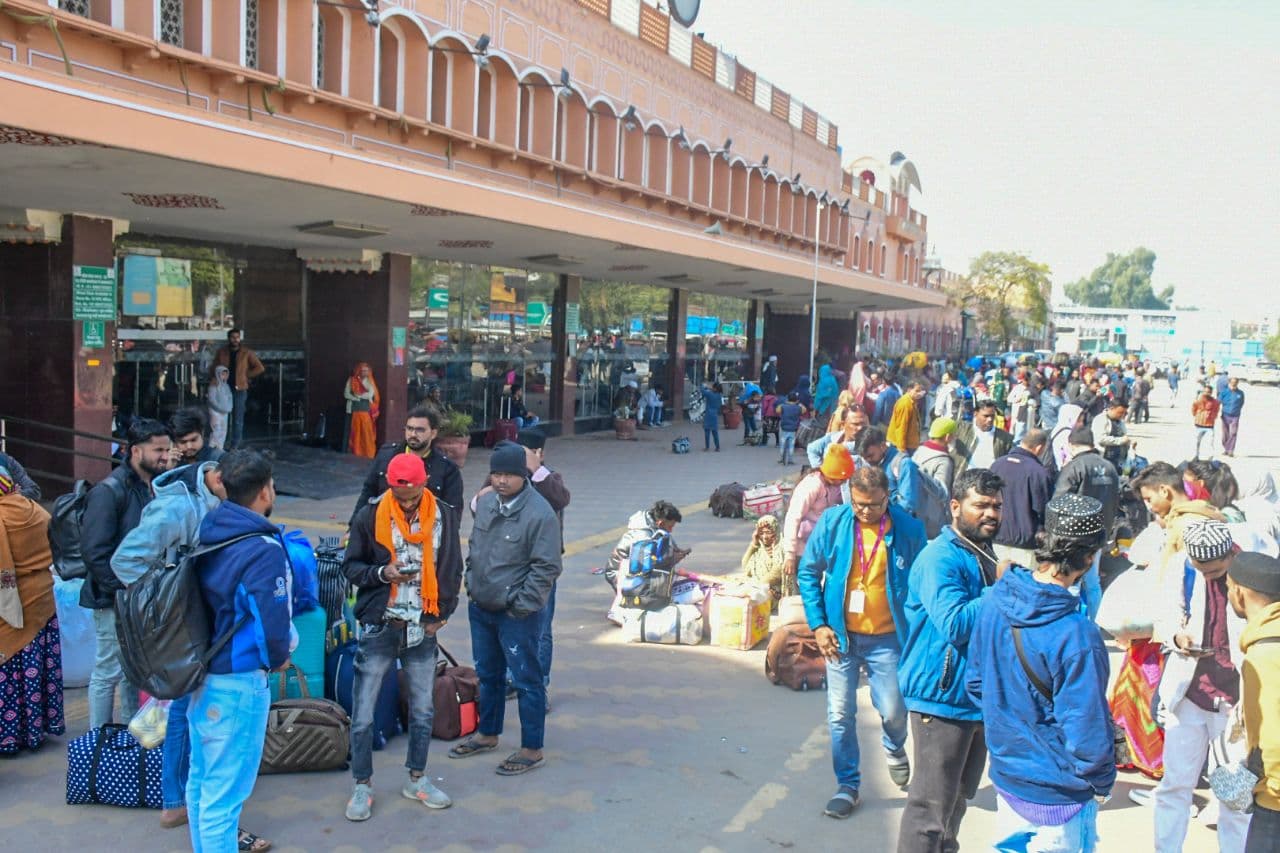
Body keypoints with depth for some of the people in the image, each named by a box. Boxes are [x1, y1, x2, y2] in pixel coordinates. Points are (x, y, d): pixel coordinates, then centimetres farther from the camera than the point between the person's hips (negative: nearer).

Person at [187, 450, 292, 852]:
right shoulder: (263, 549, -22)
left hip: (201, 676, 8)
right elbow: (272, 623, -21)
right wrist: (277, 660, -1)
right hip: (238, 685, -8)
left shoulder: (207, 533, 2)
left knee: (201, 781, 21)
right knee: (224, 794, 1)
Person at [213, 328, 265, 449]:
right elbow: (215, 367, 19)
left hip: (239, 389, -2)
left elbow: (260, 368, 1)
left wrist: (246, 376, -1)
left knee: (238, 418, 0)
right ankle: (225, 442, 17)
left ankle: (235, 444, 5)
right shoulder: (221, 352, 7)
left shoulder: (247, 352, 0)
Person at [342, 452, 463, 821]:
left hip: (423, 628, 2)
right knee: (363, 713, 2)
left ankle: (417, 779, 31)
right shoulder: (370, 516, -7)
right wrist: (382, 573, -18)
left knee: (423, 709, 13)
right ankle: (362, 786, 20)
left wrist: (441, 615, 0)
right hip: (379, 625, -2)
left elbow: (452, 570, 8)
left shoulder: (443, 516, -1)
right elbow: (351, 566, 1)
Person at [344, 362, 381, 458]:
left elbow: (370, 394, -6)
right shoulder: (352, 380, 4)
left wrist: (358, 395, -10)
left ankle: (368, 454, 2)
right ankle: (356, 453, 8)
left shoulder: (369, 381, 5)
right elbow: (346, 394, -2)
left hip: (367, 410, 0)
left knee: (367, 432, -2)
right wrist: (359, 397, -12)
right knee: (355, 432, 2)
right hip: (354, 410, 0)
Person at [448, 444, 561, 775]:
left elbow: (546, 568, -18)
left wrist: (521, 606, -17)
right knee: (488, 674, 21)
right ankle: (487, 734, 39)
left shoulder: (540, 514, -19)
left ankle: (532, 749, 15)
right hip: (480, 607, 7)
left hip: (518, 614, -7)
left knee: (527, 680, 3)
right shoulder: (484, 503, 4)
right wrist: (471, 584, 12)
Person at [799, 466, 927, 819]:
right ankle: (847, 785, 24)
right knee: (840, 715, 5)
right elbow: (808, 572, 1)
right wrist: (818, 624, -4)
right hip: (840, 634, 1)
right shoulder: (832, 522, -8)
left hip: (887, 637, -1)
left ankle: (894, 749, 42)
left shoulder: (909, 529, -10)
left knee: (894, 711, 6)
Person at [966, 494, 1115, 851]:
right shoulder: (1076, 636, -29)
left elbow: (975, 680, 3)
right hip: (1058, 795, -6)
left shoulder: (996, 598, -9)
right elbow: (1086, 729, -22)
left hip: (1005, 775, 6)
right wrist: (1102, 783, -4)